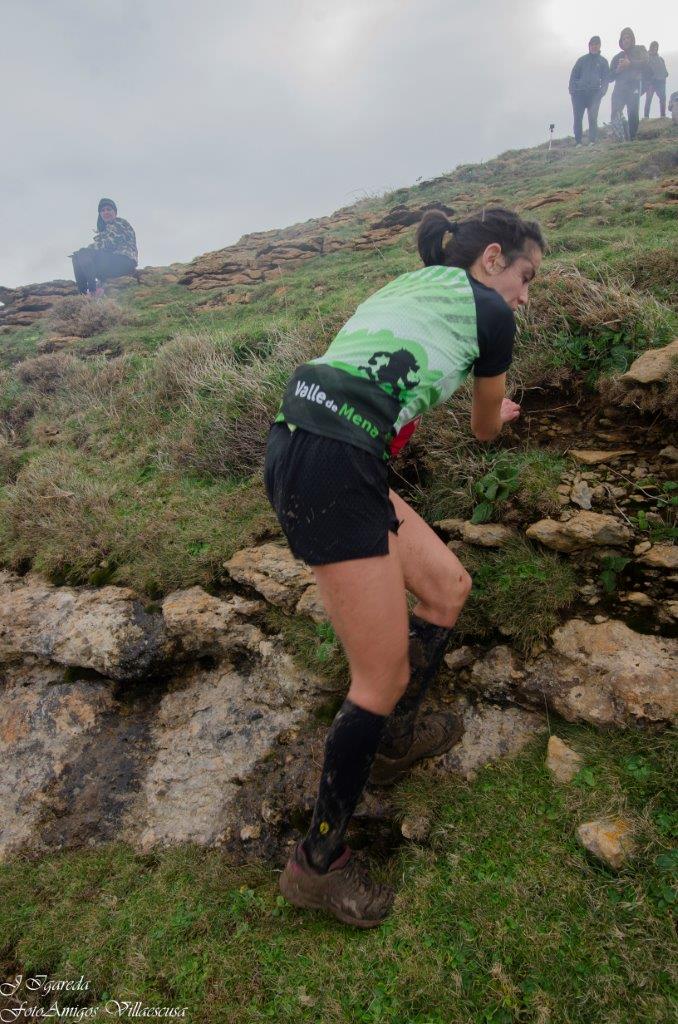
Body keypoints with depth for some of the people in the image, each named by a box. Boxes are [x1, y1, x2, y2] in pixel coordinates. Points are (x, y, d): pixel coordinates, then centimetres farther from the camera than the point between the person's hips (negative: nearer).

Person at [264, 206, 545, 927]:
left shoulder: (408, 287, 29)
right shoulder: (489, 312, 6)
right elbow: (485, 429, 22)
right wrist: (500, 413, 46)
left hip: (298, 448, 9)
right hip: (329, 465, -9)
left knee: (447, 585, 18)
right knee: (384, 678, 0)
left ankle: (396, 738, 37)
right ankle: (318, 863, 17)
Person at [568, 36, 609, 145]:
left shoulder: (603, 61, 14)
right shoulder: (582, 60, 15)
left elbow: (606, 78, 10)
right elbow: (574, 75, 11)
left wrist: (602, 91, -6)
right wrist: (572, 89, -5)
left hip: (594, 93, -1)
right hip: (579, 93, 1)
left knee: (592, 117, -13)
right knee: (577, 118, -5)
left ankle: (593, 140, -12)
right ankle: (578, 141, -1)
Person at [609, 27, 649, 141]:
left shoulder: (640, 50, 14)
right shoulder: (617, 57, 21)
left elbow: (645, 63, -4)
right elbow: (610, 77, 16)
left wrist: (630, 63, -13)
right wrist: (617, 70, -4)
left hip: (633, 89, -2)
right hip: (619, 90, 2)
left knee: (633, 115, -10)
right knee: (615, 115, -16)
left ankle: (632, 139, -4)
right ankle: (622, 140, -18)